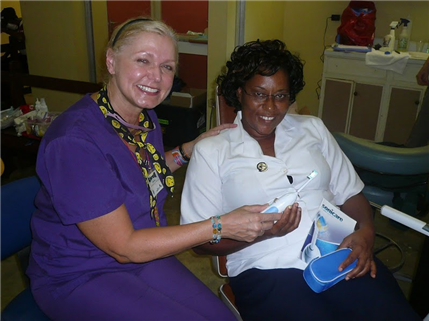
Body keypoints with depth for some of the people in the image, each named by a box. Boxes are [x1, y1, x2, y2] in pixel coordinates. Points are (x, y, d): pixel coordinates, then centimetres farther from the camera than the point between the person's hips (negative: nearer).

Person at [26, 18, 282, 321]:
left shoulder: (146, 117, -3)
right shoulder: (74, 140, -28)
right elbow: (124, 247, -24)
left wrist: (192, 148, 0)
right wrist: (222, 226, -27)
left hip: (144, 255, 7)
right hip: (80, 277, -6)